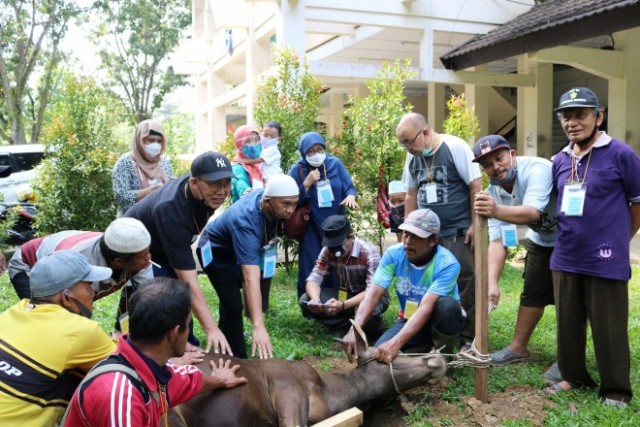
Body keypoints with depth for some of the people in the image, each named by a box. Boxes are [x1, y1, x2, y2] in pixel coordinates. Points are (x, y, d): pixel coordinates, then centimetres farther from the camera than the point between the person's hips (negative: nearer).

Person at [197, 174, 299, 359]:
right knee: (233, 304, -21)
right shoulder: (246, 221, -46)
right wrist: (258, 326, -58)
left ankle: (227, 334, 53)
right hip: (216, 250, -8)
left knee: (232, 292, 28)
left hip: (237, 246, 8)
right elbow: (251, 279, -53)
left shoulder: (268, 194, -26)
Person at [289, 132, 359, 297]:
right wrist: (307, 183, -22)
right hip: (312, 229, -2)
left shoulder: (335, 163, -2)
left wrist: (351, 196, -20)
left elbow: (350, 187, 2)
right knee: (312, 269, -1)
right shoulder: (297, 170, -8)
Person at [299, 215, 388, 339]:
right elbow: (314, 279, -12)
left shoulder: (369, 252, -26)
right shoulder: (327, 251, -13)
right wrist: (315, 299, -37)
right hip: (344, 294, 5)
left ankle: (374, 329, -5)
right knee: (305, 301, -18)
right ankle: (354, 326, -15)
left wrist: (343, 305, -47)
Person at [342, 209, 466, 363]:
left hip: (442, 319, -2)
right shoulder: (393, 254, -17)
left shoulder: (447, 264, -28)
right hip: (410, 319, 3)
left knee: (447, 305, -37)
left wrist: (396, 343, -50)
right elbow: (373, 294, -24)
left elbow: (426, 307, -38)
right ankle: (426, 346, 7)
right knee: (381, 353, -23)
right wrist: (354, 330, -42)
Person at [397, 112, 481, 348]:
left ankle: (469, 338, 11)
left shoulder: (455, 147, -10)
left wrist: (475, 225, -11)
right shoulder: (413, 156, 7)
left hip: (458, 233, -5)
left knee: (465, 284, -1)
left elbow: (476, 186, -10)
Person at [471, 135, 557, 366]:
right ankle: (518, 348, 25)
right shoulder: (493, 193, -13)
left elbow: (533, 213, -50)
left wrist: (496, 211, -68)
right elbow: (497, 241, -18)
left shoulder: (537, 169, -33)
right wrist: (492, 282, -30)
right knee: (533, 293, 13)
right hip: (541, 241, 6)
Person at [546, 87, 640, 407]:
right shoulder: (560, 160, 7)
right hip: (565, 259, 5)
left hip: (605, 260, -5)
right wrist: (571, 236, 13)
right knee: (568, 324, 15)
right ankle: (573, 376, 33)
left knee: (608, 329, 5)